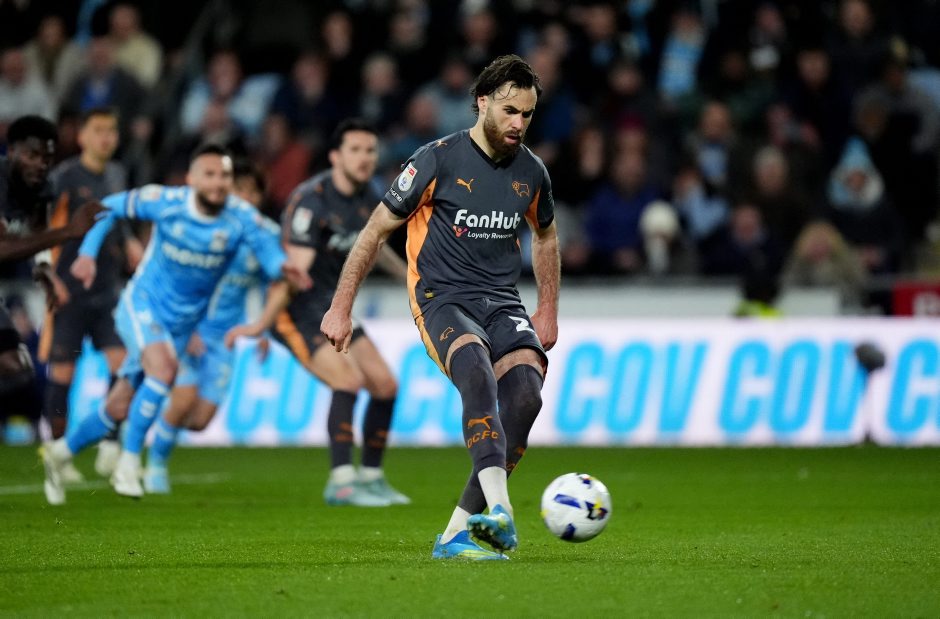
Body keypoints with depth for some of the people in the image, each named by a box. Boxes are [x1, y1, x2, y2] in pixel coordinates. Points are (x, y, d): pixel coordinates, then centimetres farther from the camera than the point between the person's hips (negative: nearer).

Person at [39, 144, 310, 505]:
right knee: (163, 367, -31)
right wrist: (87, 253, -12)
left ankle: (60, 452, 32)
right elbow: (109, 207, -3)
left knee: (120, 408, 8)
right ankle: (129, 462, -21)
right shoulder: (165, 202, -16)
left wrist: (283, 268, -50)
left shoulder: (241, 217, -15)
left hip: (182, 323, 3)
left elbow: (266, 248, -28)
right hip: (142, 305, -3)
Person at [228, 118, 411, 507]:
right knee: (348, 379, -23)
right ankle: (341, 482, -19)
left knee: (384, 385, 3)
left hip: (333, 309, 8)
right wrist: (262, 325, -34)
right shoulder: (311, 201, -22)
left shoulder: (368, 197, 4)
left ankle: (371, 477, 17)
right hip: (298, 313, -8)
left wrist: (409, 276, 36)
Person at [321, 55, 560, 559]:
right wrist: (341, 308, 0)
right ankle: (498, 509, -51)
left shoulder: (532, 172, 8)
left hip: (502, 302, 4)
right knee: (477, 366, -37)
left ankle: (458, 531, -18)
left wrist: (548, 309, 24)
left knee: (526, 389, -25)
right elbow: (376, 230, 0)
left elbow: (545, 237, 29)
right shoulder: (439, 160, -6)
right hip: (442, 300, -4)